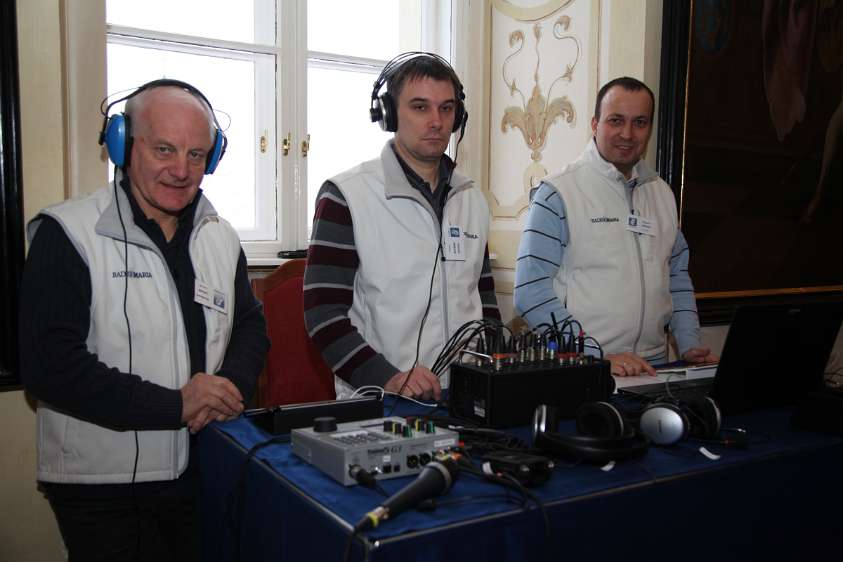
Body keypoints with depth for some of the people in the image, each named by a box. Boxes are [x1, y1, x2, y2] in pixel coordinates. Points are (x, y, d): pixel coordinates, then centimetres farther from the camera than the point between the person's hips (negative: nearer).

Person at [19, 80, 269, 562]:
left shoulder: (221, 238, 5)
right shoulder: (68, 235, -12)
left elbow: (251, 328, 11)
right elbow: (48, 364, -19)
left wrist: (231, 386, -11)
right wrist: (176, 405, -22)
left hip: (202, 476, 6)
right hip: (101, 489, -5)